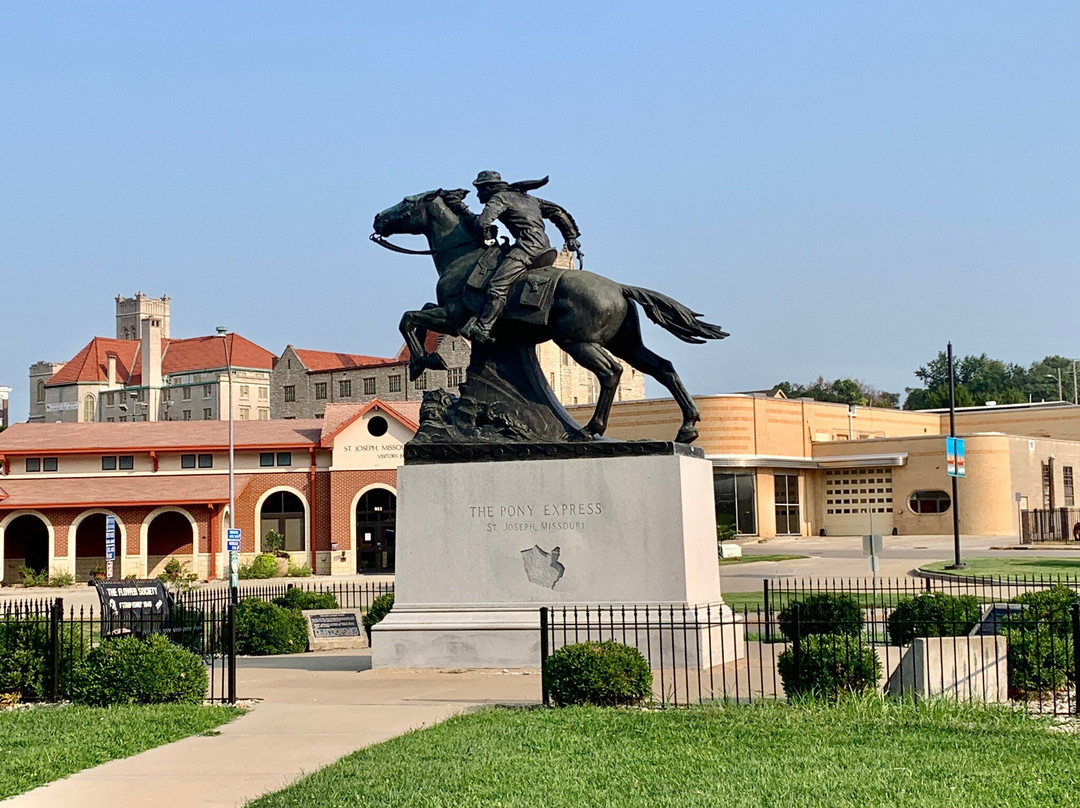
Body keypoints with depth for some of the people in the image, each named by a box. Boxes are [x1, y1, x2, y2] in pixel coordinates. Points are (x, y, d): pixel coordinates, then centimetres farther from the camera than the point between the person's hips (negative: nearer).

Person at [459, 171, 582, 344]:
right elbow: (557, 212, 30)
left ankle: (483, 328, -32)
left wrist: (488, 239, 6)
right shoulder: (527, 197, 30)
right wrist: (571, 236, 28)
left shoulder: (499, 197, 4)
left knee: (497, 285, -20)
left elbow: (483, 221, -13)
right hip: (544, 243, 10)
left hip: (528, 243, -10)